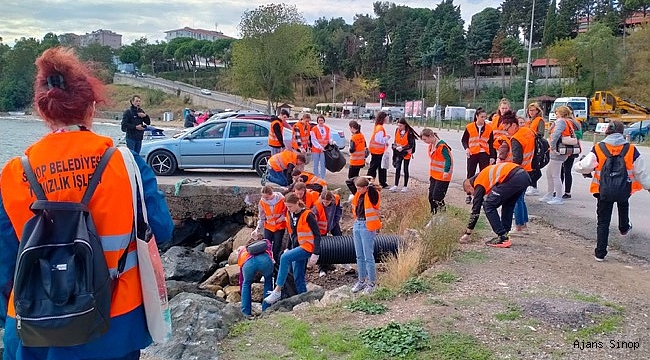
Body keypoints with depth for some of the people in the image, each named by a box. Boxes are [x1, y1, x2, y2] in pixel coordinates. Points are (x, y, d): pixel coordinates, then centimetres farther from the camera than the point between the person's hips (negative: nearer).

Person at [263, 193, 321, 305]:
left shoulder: (307, 215, -14)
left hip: (307, 247, -8)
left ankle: (277, 291, -24)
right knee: (298, 278, 6)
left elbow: (317, 234, -15)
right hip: (297, 247, 8)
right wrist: (288, 248, 14)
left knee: (284, 258, -26)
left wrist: (315, 254, -21)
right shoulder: (290, 214, 7)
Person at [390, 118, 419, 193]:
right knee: (397, 168, 3)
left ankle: (405, 186, 17)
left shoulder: (409, 132, -17)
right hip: (398, 153, 4)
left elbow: (411, 144, -15)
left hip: (406, 153, -4)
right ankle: (395, 186, 8)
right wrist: (395, 146, -9)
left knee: (405, 169, 7)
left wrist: (402, 148, -22)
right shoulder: (397, 130, -1)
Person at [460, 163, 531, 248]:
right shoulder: (485, 174, 32)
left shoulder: (479, 184, 10)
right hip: (525, 176, 9)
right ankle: (504, 235, 24)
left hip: (513, 178, -9)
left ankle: (503, 238, 2)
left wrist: (467, 233, 15)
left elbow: (476, 209, 10)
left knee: (488, 205, 4)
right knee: (508, 205, 27)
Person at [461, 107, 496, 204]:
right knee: (470, 175, 4)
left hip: (484, 154, 1)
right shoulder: (469, 127, -1)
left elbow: (491, 143, 6)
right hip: (472, 154, 0)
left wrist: (492, 156, 2)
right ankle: (468, 195, 13)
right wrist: (466, 148, -11)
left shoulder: (489, 128, 2)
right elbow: (464, 140, 7)